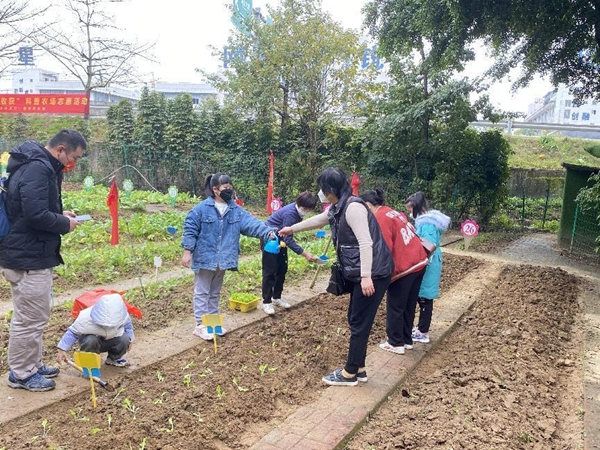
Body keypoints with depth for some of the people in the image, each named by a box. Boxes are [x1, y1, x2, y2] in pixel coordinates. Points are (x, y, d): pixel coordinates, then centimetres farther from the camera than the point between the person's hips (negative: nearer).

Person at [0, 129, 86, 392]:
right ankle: (21, 374, 17)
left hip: (32, 254, 11)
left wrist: (60, 214, 6)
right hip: (28, 258, -11)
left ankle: (32, 365, 34)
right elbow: (36, 215, -27)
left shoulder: (40, 166, 12)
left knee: (32, 316, 20)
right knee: (30, 319, 2)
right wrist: (64, 224, -12)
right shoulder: (37, 169, -21)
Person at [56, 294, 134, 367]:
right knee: (90, 340, -38)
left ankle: (113, 359, 3)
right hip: (92, 342, -2)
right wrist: (62, 349, -29)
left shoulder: (123, 316, -25)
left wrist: (129, 339, -11)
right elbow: (72, 332, -21)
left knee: (125, 339, -29)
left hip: (111, 341, 2)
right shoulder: (86, 318, -33)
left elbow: (127, 324, -2)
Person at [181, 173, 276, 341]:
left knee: (215, 292, 18)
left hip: (222, 260, 5)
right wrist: (187, 251, -12)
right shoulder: (202, 208, -12)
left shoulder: (236, 210, 0)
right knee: (202, 292, 5)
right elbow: (190, 229, -9)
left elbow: (252, 223, -12)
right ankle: (200, 326, 14)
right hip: (204, 258, -5)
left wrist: (268, 232, -28)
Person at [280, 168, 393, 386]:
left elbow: (365, 243, -25)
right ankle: (358, 369, 27)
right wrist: (292, 229, 41)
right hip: (359, 273, 10)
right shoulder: (337, 208, 12)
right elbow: (317, 220, 31)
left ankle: (349, 373, 11)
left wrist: (366, 277, -28)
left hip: (373, 273, -10)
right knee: (356, 320, 15)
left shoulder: (353, 207, -19)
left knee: (359, 323, -1)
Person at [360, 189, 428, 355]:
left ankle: (396, 344, 15)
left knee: (395, 307, 6)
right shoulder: (394, 213, 14)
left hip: (403, 268, -9)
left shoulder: (379, 218, -13)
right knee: (409, 306, 18)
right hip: (419, 262, 9)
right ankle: (407, 340, 28)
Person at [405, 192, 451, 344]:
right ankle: (421, 327, 28)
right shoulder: (424, 220, 9)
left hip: (427, 267, -9)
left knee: (425, 299, 0)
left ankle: (423, 333, 10)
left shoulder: (427, 223, -21)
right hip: (425, 266, 9)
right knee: (423, 298, 17)